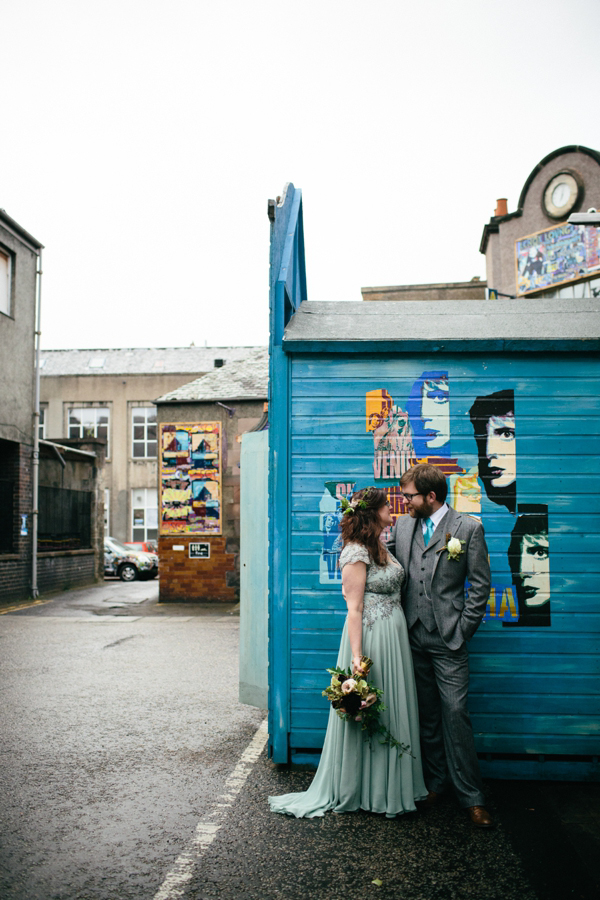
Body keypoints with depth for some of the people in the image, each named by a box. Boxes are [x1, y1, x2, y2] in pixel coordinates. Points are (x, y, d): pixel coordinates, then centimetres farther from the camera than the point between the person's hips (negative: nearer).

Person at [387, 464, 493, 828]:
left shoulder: (468, 528, -3)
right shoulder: (402, 526, 8)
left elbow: (480, 585, -3)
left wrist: (462, 630, -7)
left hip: (449, 641, -4)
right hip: (414, 638, 4)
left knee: (456, 715, -4)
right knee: (426, 717, 12)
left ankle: (472, 797, 6)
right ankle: (435, 783, 26)